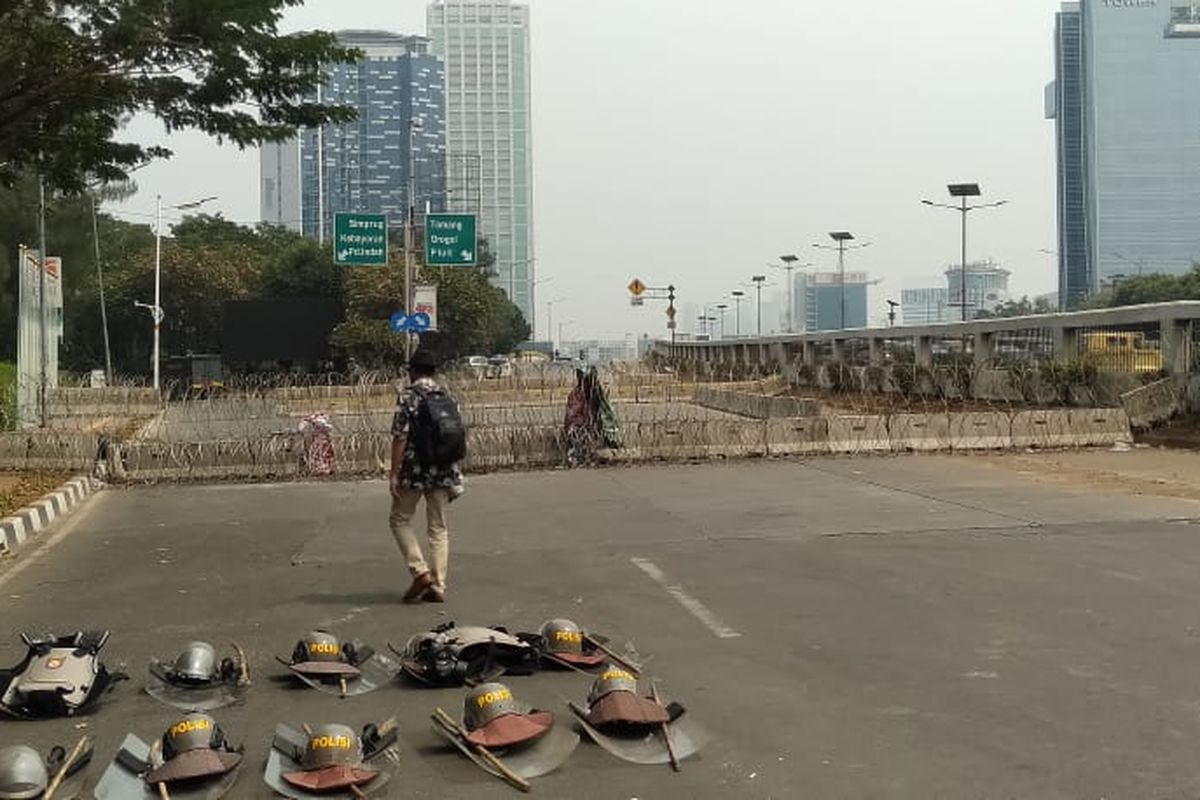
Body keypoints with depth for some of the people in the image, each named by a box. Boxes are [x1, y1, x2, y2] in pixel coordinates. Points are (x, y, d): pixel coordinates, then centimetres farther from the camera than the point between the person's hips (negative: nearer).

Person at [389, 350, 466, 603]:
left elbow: (400, 437, -14)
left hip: (415, 471, -5)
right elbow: (459, 437, 9)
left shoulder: (409, 397, -8)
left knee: (401, 520, 11)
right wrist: (454, 478, 15)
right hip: (444, 472, 5)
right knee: (438, 527, 9)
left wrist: (394, 473, -11)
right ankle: (438, 586, 8)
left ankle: (420, 571, -2)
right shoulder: (447, 398, 9)